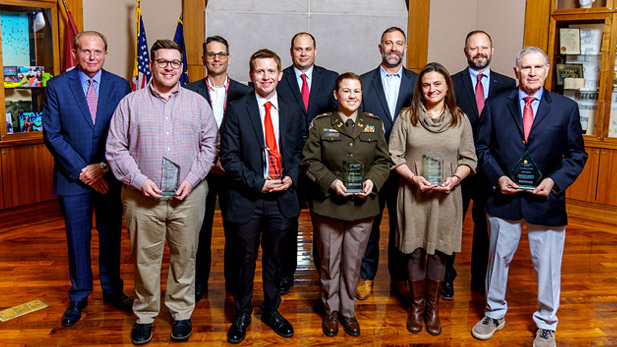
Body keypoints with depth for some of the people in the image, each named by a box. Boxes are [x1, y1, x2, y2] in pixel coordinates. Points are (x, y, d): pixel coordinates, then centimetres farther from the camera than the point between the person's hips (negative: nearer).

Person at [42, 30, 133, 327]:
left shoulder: (120, 86, 2)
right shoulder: (57, 86, -1)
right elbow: (52, 134, -5)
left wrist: (103, 166, -10)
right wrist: (81, 170, -11)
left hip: (110, 177, 1)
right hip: (73, 178, -1)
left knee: (111, 238, 11)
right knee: (77, 240, 9)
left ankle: (112, 291, 29)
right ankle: (79, 297, 26)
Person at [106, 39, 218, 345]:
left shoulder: (198, 103, 8)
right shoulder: (130, 103, 4)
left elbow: (209, 145, 6)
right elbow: (116, 149, 2)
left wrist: (191, 179, -5)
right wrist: (139, 180, -9)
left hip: (188, 196, 1)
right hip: (143, 197, 0)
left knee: (185, 256, 9)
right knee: (144, 259, 7)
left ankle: (181, 313, 25)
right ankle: (145, 315, 24)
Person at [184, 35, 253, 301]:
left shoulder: (245, 93, 3)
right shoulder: (190, 92, 2)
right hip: (201, 170, 0)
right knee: (200, 229, 10)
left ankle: (233, 281, 25)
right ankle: (199, 282, 25)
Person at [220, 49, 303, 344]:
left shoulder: (292, 110, 6)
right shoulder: (237, 110, -5)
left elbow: (298, 150, 12)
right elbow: (229, 156, -9)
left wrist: (291, 177, -6)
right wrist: (259, 183, -15)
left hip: (282, 197, 3)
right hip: (247, 198, -3)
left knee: (274, 257, 16)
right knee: (246, 258, 10)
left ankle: (271, 310, 35)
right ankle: (242, 314, 29)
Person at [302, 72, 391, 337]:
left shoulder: (374, 124, 6)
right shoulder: (320, 124, 0)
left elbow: (383, 161, 8)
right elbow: (310, 161, -2)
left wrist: (372, 181, -11)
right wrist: (331, 182, -16)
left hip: (362, 206, 2)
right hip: (328, 205, -1)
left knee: (353, 263, 11)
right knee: (329, 262, 10)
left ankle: (348, 311, 30)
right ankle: (330, 310, 30)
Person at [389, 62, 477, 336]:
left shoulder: (460, 119, 6)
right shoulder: (406, 117, 1)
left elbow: (468, 158, 6)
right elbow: (394, 156, -1)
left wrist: (455, 178, -12)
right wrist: (413, 177, -16)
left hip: (446, 197, 1)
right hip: (413, 196, -1)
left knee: (439, 251, 8)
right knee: (415, 251, 7)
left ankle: (433, 306, 27)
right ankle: (417, 304, 27)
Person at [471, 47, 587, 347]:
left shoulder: (566, 108, 1)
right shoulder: (495, 106, 3)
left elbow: (577, 155, 3)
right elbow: (482, 148, 5)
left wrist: (554, 181, -12)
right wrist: (498, 177, -10)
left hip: (547, 200, -1)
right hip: (504, 198, 1)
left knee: (547, 266, 9)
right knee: (498, 258, 15)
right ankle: (495, 313, 37)